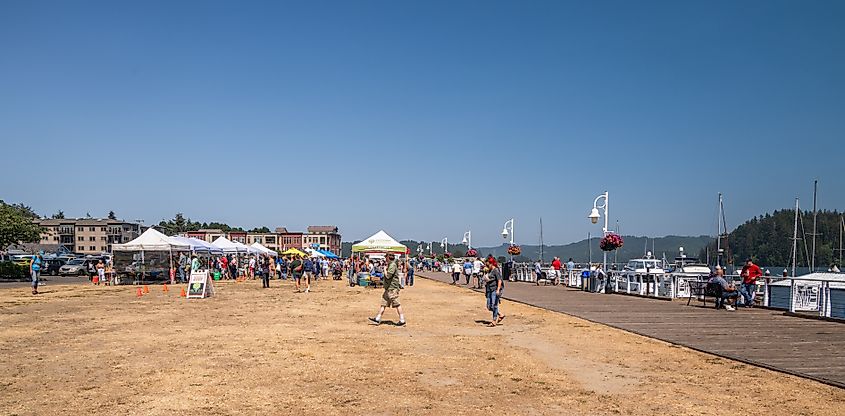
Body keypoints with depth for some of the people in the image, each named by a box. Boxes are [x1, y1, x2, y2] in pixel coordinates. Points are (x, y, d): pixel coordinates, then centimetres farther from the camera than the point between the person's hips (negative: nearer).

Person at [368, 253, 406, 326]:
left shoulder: (392, 265, -15)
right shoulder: (390, 265, 17)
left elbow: (388, 276, -22)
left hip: (392, 288, -11)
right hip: (388, 288, 11)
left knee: (397, 304, -7)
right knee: (383, 303, 12)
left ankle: (402, 321, -3)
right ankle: (377, 319, 16)